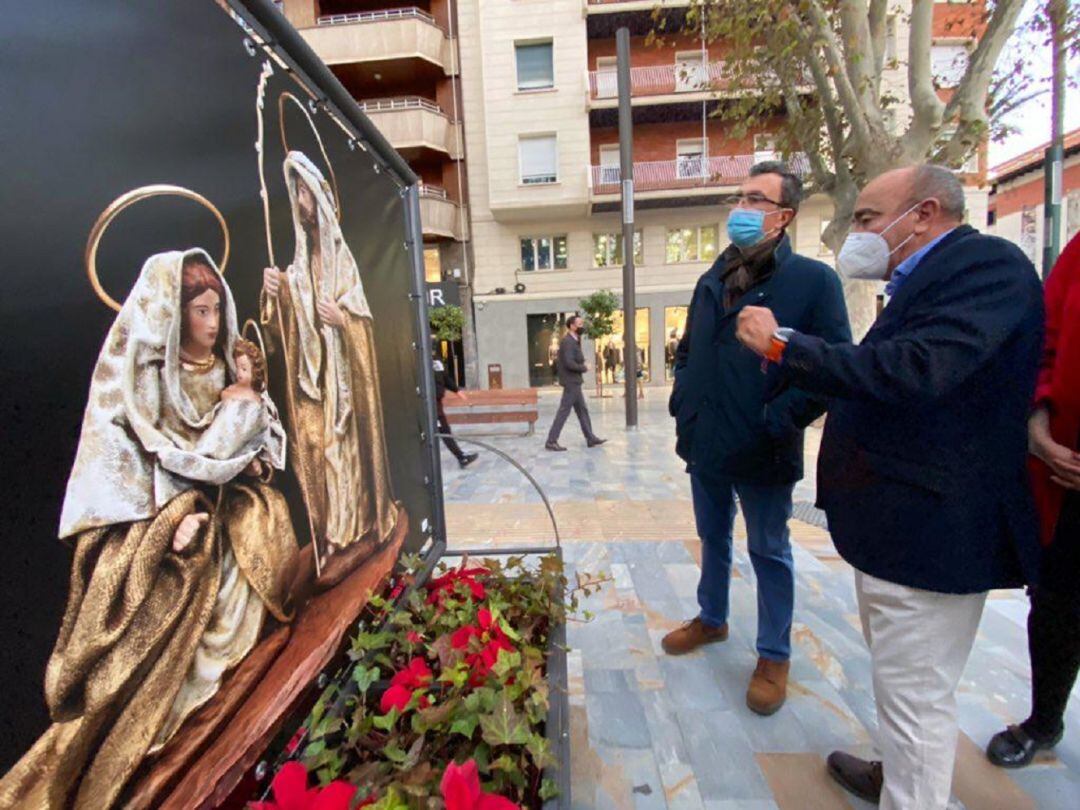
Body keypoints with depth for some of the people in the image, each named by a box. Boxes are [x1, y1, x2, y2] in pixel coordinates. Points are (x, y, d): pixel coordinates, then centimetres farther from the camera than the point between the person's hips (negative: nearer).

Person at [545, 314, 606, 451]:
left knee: (582, 410, 13)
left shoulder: (573, 341, 15)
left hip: (574, 381, 10)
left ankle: (590, 438, 20)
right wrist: (584, 368, -12)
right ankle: (551, 441, -2)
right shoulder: (568, 341, -16)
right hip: (571, 382, -10)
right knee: (564, 411, -7)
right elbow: (569, 363, -25)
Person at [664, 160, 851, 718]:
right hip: (704, 444, 6)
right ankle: (711, 619, 44)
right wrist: (682, 402, 6)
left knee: (769, 553, 12)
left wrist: (783, 423, -17)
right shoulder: (712, 280, 11)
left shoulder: (813, 280, -8)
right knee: (713, 539, 22)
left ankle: (774, 656, 32)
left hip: (761, 454, -5)